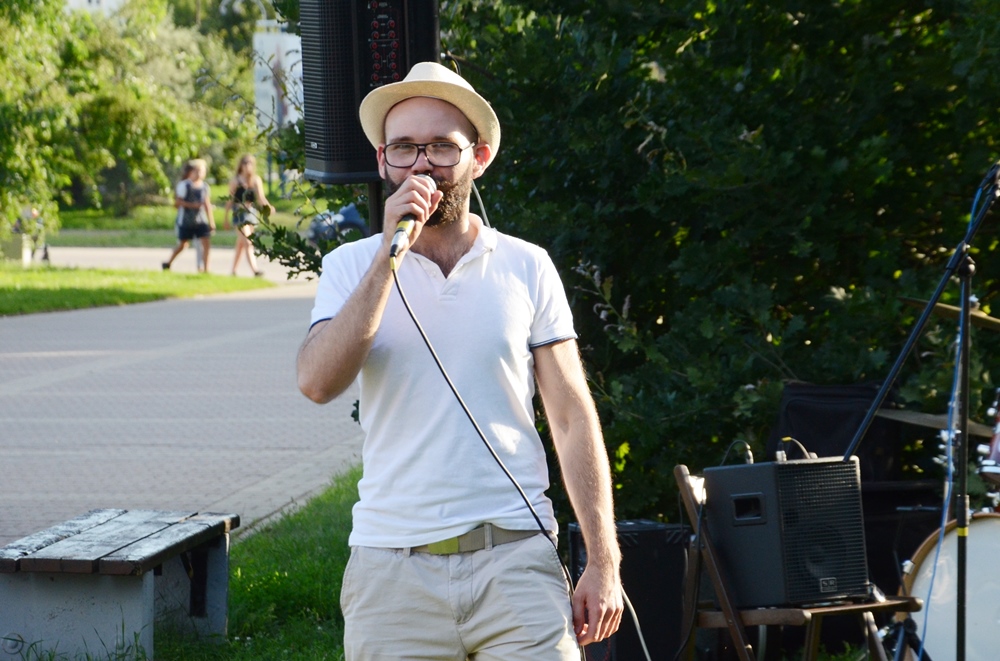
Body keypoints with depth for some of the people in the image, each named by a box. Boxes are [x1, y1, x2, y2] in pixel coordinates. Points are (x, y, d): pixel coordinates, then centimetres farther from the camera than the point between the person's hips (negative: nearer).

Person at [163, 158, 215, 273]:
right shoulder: (184, 185, -8)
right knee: (182, 244, 6)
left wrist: (211, 222, 12)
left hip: (201, 220, 4)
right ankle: (168, 263, 26)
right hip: (186, 220, -4)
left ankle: (205, 268, -5)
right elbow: (177, 201, -11)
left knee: (206, 242, -10)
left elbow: (207, 204, 13)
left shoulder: (204, 186, 8)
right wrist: (192, 205, -22)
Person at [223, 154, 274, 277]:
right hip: (239, 213, -5)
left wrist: (268, 206, -19)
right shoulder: (235, 181, -4)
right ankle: (254, 269, -25)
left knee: (241, 244, 14)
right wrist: (226, 217, 3)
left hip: (251, 212, 5)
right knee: (247, 242, -16)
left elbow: (261, 197, 0)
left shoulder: (256, 180, 6)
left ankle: (234, 270, 25)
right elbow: (230, 199, 1)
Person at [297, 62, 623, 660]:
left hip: (516, 561, 0)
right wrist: (391, 253, -14)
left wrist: (604, 562, 1)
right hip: (393, 567, 0)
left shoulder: (526, 267, 6)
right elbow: (318, 383, -13)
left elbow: (573, 419, 6)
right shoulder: (352, 267, 6)